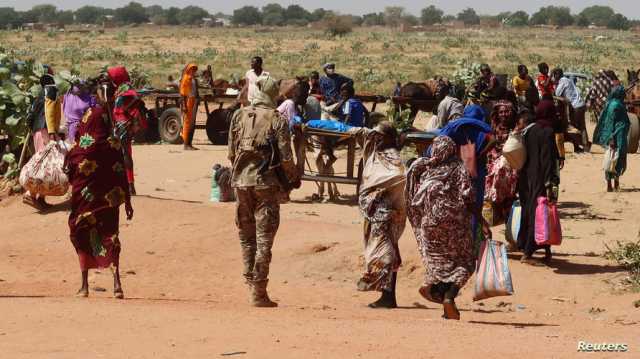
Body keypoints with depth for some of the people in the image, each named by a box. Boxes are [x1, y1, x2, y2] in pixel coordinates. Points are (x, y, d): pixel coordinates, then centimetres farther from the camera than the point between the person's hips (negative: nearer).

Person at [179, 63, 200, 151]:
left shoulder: (194, 79, 15)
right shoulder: (185, 78, -8)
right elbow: (182, 93, -12)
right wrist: (184, 105, -19)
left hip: (194, 101, 8)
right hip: (188, 101, -8)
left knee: (192, 123, 8)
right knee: (187, 122, -8)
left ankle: (190, 143, 12)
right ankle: (186, 144, -7)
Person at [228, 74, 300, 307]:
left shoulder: (239, 115, 3)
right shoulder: (277, 120, -8)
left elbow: (232, 152, 6)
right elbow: (286, 157, -10)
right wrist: (294, 179, 7)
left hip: (241, 181, 3)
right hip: (267, 183, -3)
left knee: (246, 237, 15)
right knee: (264, 238, 0)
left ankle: (251, 282, 16)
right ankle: (259, 293, -1)